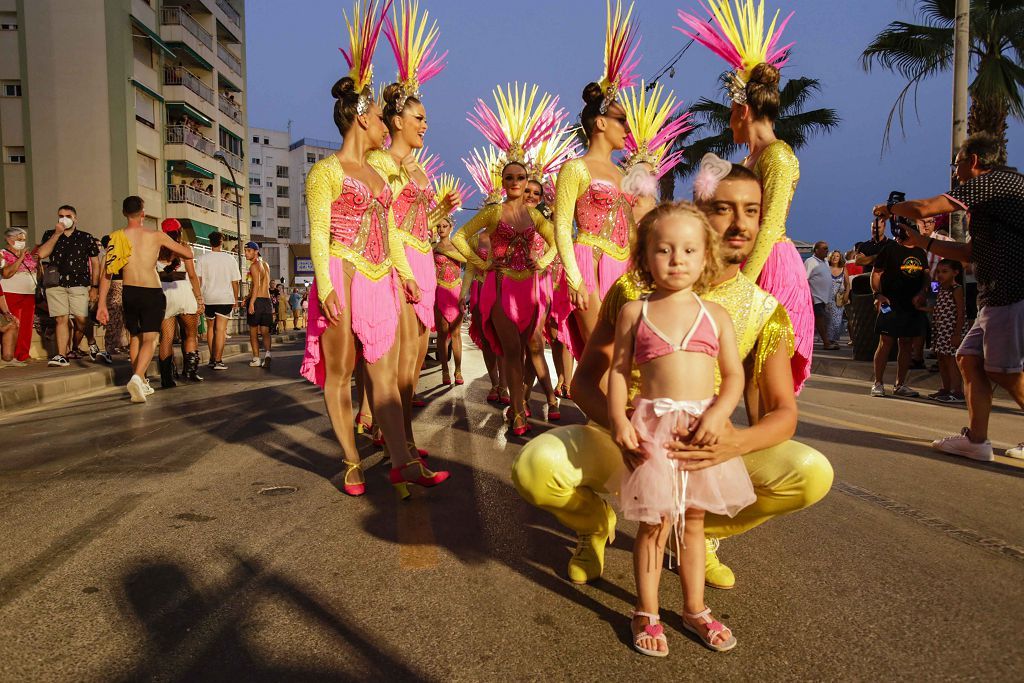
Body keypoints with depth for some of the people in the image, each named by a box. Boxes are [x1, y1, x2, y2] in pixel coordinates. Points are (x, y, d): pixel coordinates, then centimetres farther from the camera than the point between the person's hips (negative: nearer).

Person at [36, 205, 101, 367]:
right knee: (61, 319, -3)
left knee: (81, 319, -9)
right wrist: (57, 233, -6)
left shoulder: (86, 237, 10)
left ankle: (74, 349, 15)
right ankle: (61, 356, -2)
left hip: (79, 284, -1)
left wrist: (94, 287, 2)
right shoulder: (50, 235, 14)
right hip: (56, 284, 1)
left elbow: (95, 263, 9)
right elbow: (42, 254, -4)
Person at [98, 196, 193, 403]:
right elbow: (188, 253, 3)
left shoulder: (116, 237, 0)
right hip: (152, 292, -3)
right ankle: (137, 377, -27)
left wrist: (102, 305, 1)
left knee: (135, 337, 20)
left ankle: (142, 383, 25)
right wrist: (171, 249, 26)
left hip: (129, 293, 3)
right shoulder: (157, 236, -5)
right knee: (149, 340, -3)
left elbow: (106, 273, -2)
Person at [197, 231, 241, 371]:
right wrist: (236, 299, 12)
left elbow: (198, 279, -3)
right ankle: (218, 361, -9)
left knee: (210, 328, 16)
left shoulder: (204, 258, 0)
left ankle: (212, 358, 21)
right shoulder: (230, 258, 0)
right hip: (225, 298, -2)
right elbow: (235, 281, 2)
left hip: (208, 298, 2)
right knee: (220, 329, -4)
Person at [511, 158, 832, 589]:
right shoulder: (637, 291, -11)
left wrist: (738, 442, -31)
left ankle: (699, 531, 8)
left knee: (813, 474, -21)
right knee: (534, 467, -30)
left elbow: (783, 412, -6)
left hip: (705, 452, 2)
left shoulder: (765, 313, -5)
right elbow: (586, 380, -10)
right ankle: (596, 523, 8)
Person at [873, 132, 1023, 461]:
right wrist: (922, 241, 24)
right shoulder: (993, 197, 24)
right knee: (969, 358, 8)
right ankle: (976, 439, 9)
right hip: (997, 297, 10)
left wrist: (889, 208, 8)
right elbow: (971, 252, 26)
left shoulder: (994, 181, -7)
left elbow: (923, 208, -12)